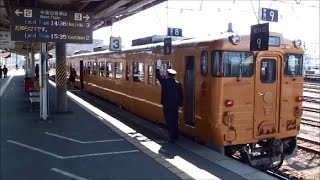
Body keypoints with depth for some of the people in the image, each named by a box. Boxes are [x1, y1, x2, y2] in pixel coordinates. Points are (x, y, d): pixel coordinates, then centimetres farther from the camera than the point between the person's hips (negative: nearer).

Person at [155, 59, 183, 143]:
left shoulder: (164, 81, -7)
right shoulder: (178, 84, -3)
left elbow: (158, 76, 10)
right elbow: (181, 95, 0)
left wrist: (158, 66, 21)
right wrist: (180, 104, 10)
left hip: (166, 105, -3)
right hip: (175, 106, 3)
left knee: (169, 121, 3)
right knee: (175, 121, 14)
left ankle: (172, 137, 3)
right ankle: (175, 136, 23)